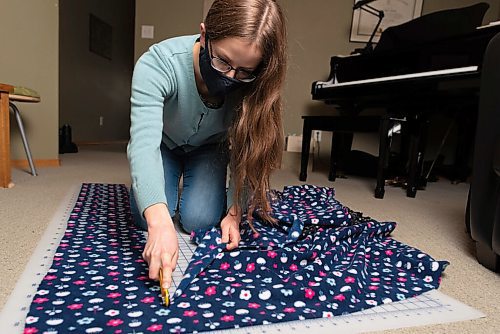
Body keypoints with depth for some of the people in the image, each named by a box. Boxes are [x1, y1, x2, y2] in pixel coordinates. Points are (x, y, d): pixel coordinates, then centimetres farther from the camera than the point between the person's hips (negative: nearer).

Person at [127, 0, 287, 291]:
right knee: (147, 217, -16)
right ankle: (173, 184, 19)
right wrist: (160, 223, -61)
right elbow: (144, 144, -48)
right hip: (163, 144, 0)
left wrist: (235, 211, -29)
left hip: (208, 147, 1)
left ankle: (193, 185, 19)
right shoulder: (158, 65, -39)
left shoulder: (253, 86, -31)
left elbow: (246, 153, -21)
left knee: (200, 221, -16)